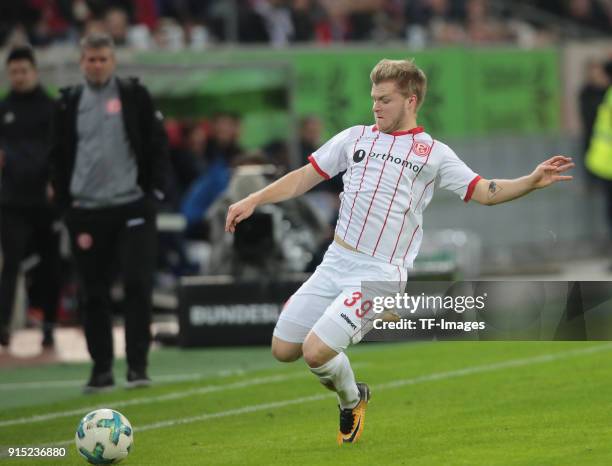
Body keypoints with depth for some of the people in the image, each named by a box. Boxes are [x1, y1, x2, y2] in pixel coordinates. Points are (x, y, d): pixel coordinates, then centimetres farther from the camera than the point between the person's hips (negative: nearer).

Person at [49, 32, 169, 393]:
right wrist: (67, 203, 3)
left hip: (132, 205, -2)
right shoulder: (70, 103, 8)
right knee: (94, 293, 5)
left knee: (138, 285, -8)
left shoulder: (134, 95, 2)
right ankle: (102, 369, 13)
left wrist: (154, 191, -5)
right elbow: (60, 157, 10)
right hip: (87, 212, 2)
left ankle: (138, 365, -3)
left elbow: (157, 143, 2)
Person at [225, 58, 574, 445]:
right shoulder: (355, 137, 11)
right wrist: (253, 201, 6)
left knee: (316, 351, -19)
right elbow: (304, 178, 15)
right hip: (335, 263, 5)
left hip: (380, 272, -5)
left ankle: (352, 402, 12)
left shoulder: (434, 153, 2)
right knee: (283, 350, 0)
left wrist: (533, 181, -17)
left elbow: (485, 192, -1)